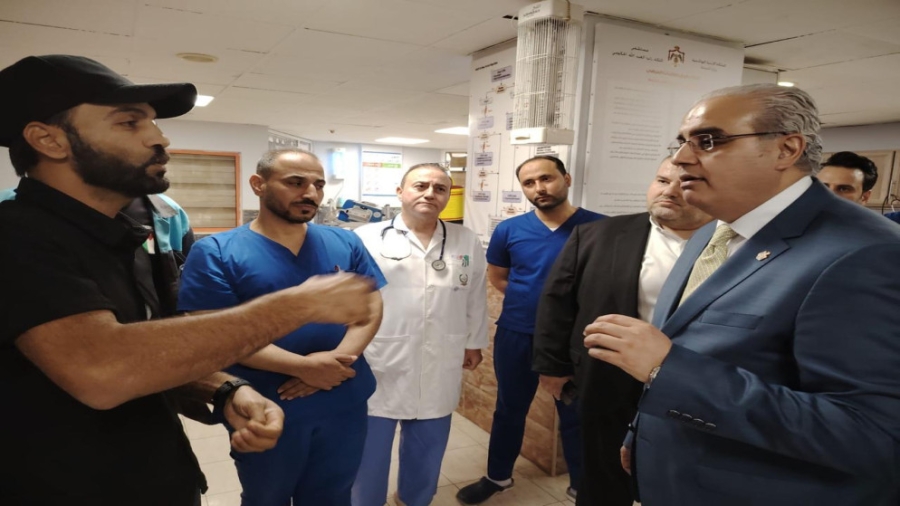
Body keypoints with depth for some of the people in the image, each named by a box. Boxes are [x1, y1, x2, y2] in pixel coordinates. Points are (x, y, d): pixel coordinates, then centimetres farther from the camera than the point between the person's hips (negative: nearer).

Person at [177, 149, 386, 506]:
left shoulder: (345, 244, 3)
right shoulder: (216, 252, -8)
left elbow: (371, 307, 0)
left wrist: (337, 360, -18)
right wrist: (304, 366, -23)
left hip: (345, 404, 3)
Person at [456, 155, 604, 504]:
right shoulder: (509, 230, -3)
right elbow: (496, 276, 12)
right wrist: (526, 298, 1)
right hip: (516, 336, 2)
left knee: (576, 414, 14)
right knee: (510, 409, 18)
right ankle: (497, 476, 39)